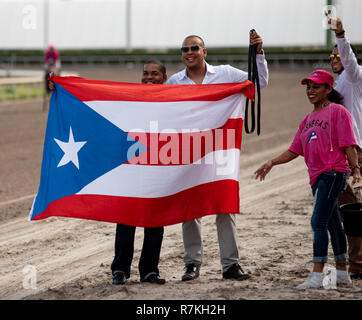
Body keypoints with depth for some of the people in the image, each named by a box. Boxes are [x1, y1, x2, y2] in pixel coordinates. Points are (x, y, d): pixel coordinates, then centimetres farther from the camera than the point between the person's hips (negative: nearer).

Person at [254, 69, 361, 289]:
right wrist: (271, 163, 10)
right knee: (333, 224, 14)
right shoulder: (309, 119, 19)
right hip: (317, 176, 8)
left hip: (333, 173, -8)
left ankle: (317, 275, -17)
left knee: (318, 221, -15)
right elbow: (294, 151, 20)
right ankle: (342, 272, 23)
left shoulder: (337, 111, -3)